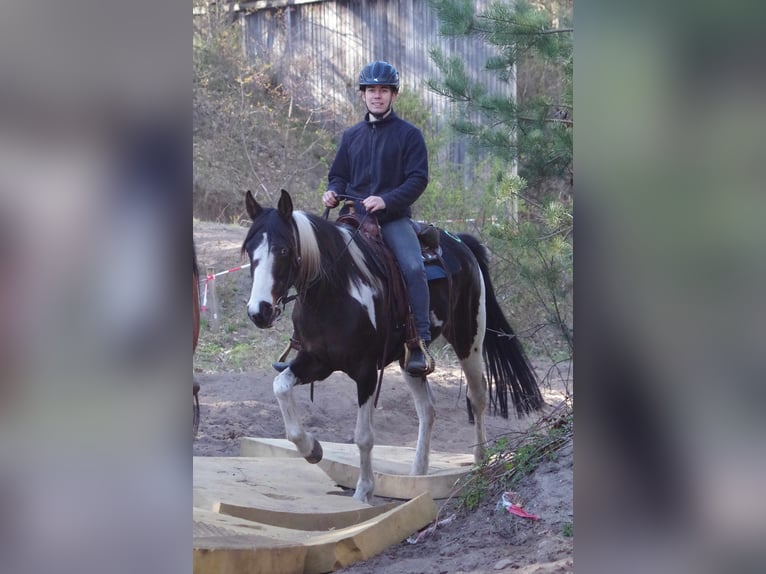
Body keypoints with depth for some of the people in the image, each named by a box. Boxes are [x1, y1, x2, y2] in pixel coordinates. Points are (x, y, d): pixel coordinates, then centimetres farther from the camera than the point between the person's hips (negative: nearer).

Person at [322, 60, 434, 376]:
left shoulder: (409, 134, 4)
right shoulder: (351, 136, 17)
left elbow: (418, 179, -5)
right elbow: (338, 175, 22)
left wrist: (386, 200, -20)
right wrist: (332, 192, -3)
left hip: (394, 217, -4)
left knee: (413, 267, -28)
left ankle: (419, 343, -28)